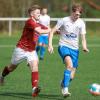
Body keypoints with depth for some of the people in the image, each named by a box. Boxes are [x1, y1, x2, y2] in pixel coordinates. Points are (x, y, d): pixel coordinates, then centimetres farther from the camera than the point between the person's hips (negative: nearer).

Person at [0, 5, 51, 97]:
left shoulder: (38, 25, 6)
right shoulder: (30, 22, -19)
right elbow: (39, 31, -33)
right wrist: (49, 30, -24)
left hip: (32, 50, 5)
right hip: (21, 49, -5)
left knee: (35, 66, -18)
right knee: (12, 67, 14)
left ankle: (34, 89, -29)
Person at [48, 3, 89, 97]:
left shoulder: (81, 23, 4)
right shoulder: (63, 21, -5)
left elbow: (83, 38, 4)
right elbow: (52, 32, -3)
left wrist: (84, 47, -17)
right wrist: (50, 44, -15)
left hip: (74, 49, 4)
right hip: (64, 46, -4)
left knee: (71, 76, 3)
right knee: (70, 64, -33)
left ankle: (63, 84, 38)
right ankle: (65, 89, -30)